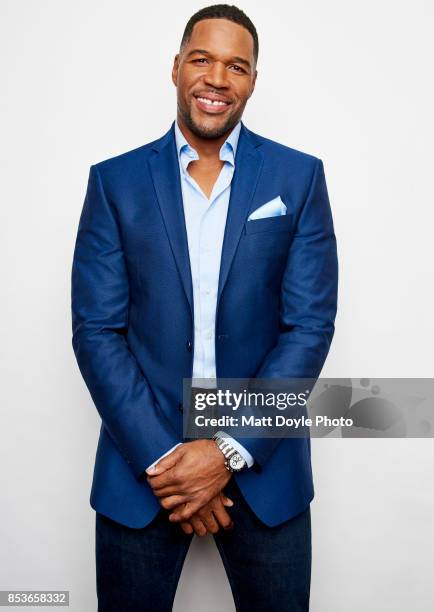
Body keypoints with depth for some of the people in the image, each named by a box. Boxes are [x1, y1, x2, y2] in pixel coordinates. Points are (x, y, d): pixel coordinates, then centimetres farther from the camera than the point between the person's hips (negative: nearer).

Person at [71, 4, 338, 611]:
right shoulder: (115, 181, 0)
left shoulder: (299, 177, 0)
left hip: (264, 461, 0)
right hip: (142, 457, 1)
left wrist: (232, 449, -12)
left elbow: (311, 324, -5)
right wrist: (160, 457, -12)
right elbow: (96, 330, -4)